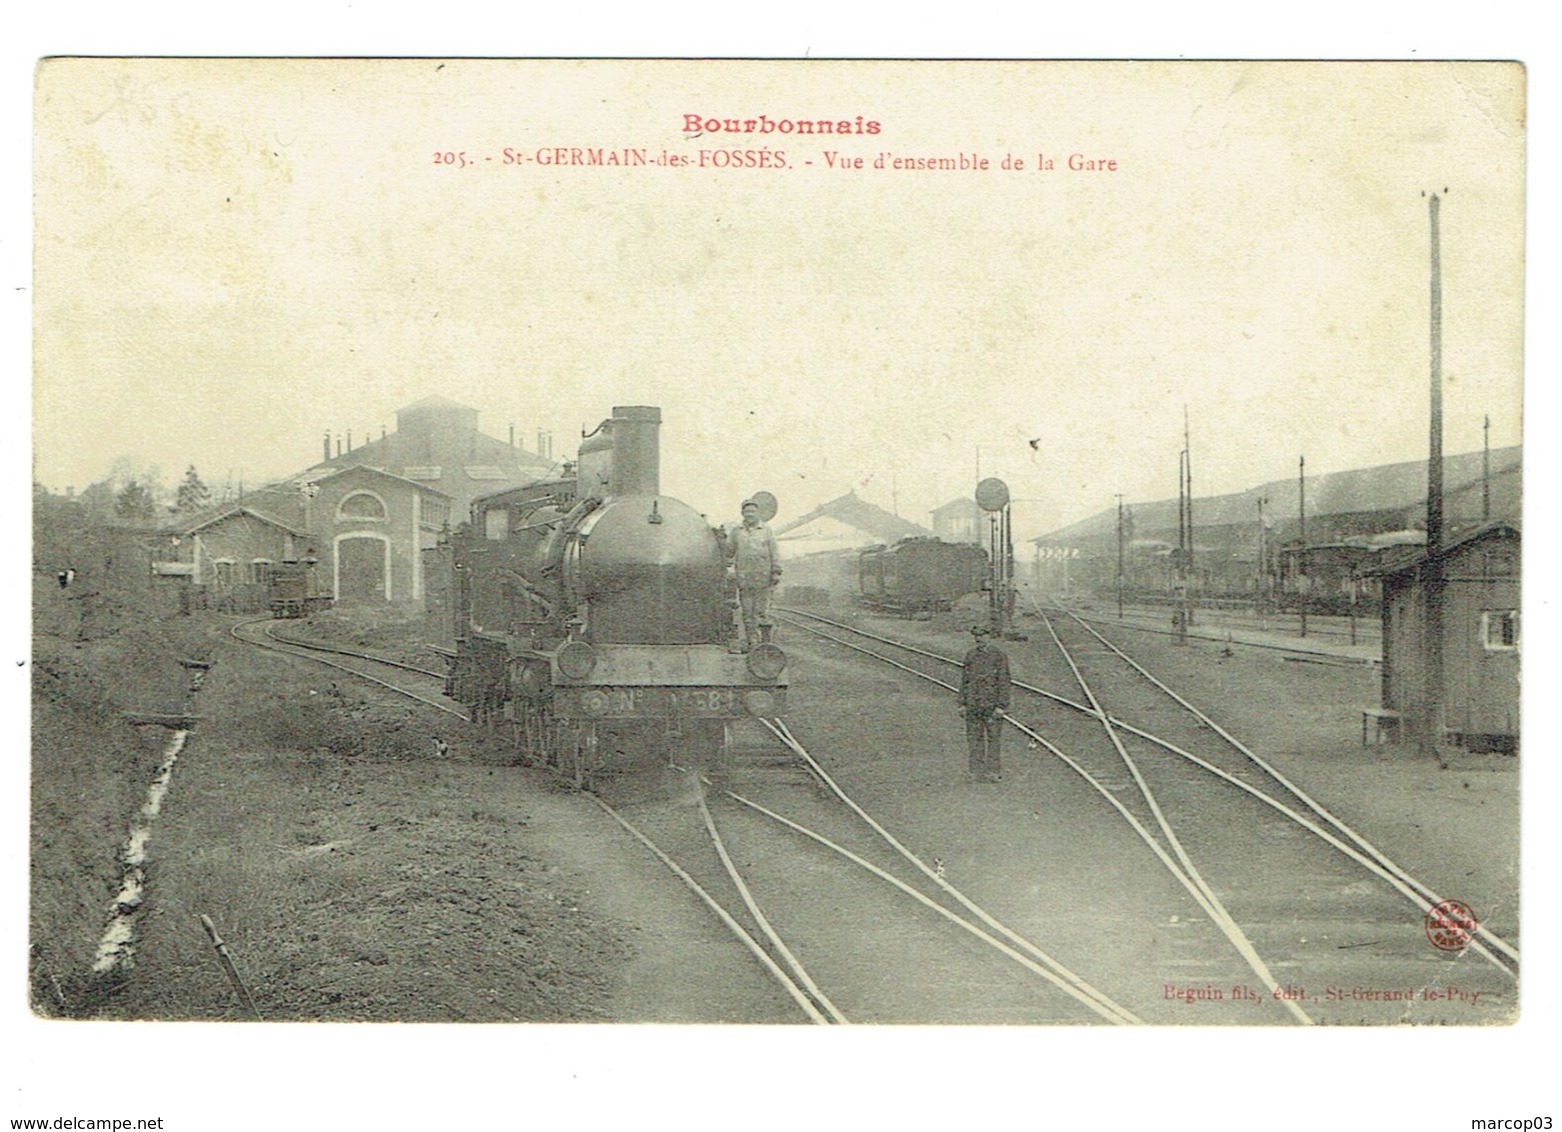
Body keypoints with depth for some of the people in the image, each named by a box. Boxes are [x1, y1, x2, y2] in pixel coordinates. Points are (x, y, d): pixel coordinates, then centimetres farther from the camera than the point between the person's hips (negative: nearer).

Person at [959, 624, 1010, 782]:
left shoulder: (999, 655, -4)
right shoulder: (971, 655, 10)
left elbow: (1003, 681, -7)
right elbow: (964, 679, 14)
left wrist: (1000, 706, -13)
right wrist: (962, 703, 8)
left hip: (991, 704, -4)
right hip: (973, 704, 4)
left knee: (992, 738, -1)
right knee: (974, 739, 4)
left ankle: (993, 771, 4)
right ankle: (978, 771, 9)